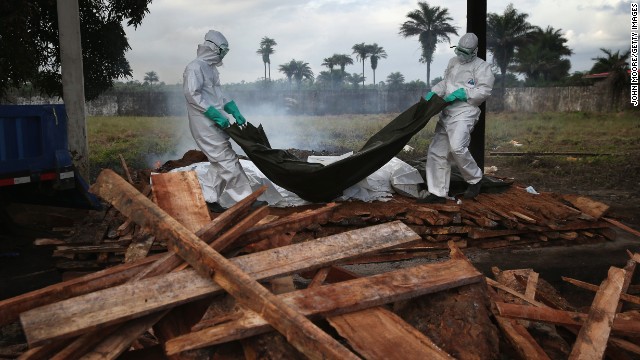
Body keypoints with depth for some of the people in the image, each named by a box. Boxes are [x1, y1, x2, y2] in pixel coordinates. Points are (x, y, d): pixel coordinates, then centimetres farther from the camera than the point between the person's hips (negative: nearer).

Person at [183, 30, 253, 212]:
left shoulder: (211, 68, 17)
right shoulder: (195, 67, -11)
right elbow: (192, 95, -20)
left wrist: (235, 112, 10)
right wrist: (216, 115, -22)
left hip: (215, 123, 10)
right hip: (205, 124, -10)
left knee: (219, 162, 12)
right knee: (228, 160, -7)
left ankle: (210, 199, 20)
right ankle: (244, 199, -1)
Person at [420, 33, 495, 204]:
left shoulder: (481, 66, -2)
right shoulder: (453, 62, 18)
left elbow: (485, 90, -10)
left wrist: (462, 93, -18)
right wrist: (433, 92, 8)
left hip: (464, 112, -7)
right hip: (447, 112, 7)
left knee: (457, 147, -28)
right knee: (437, 151, 3)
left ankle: (475, 179, -2)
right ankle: (438, 193, 11)